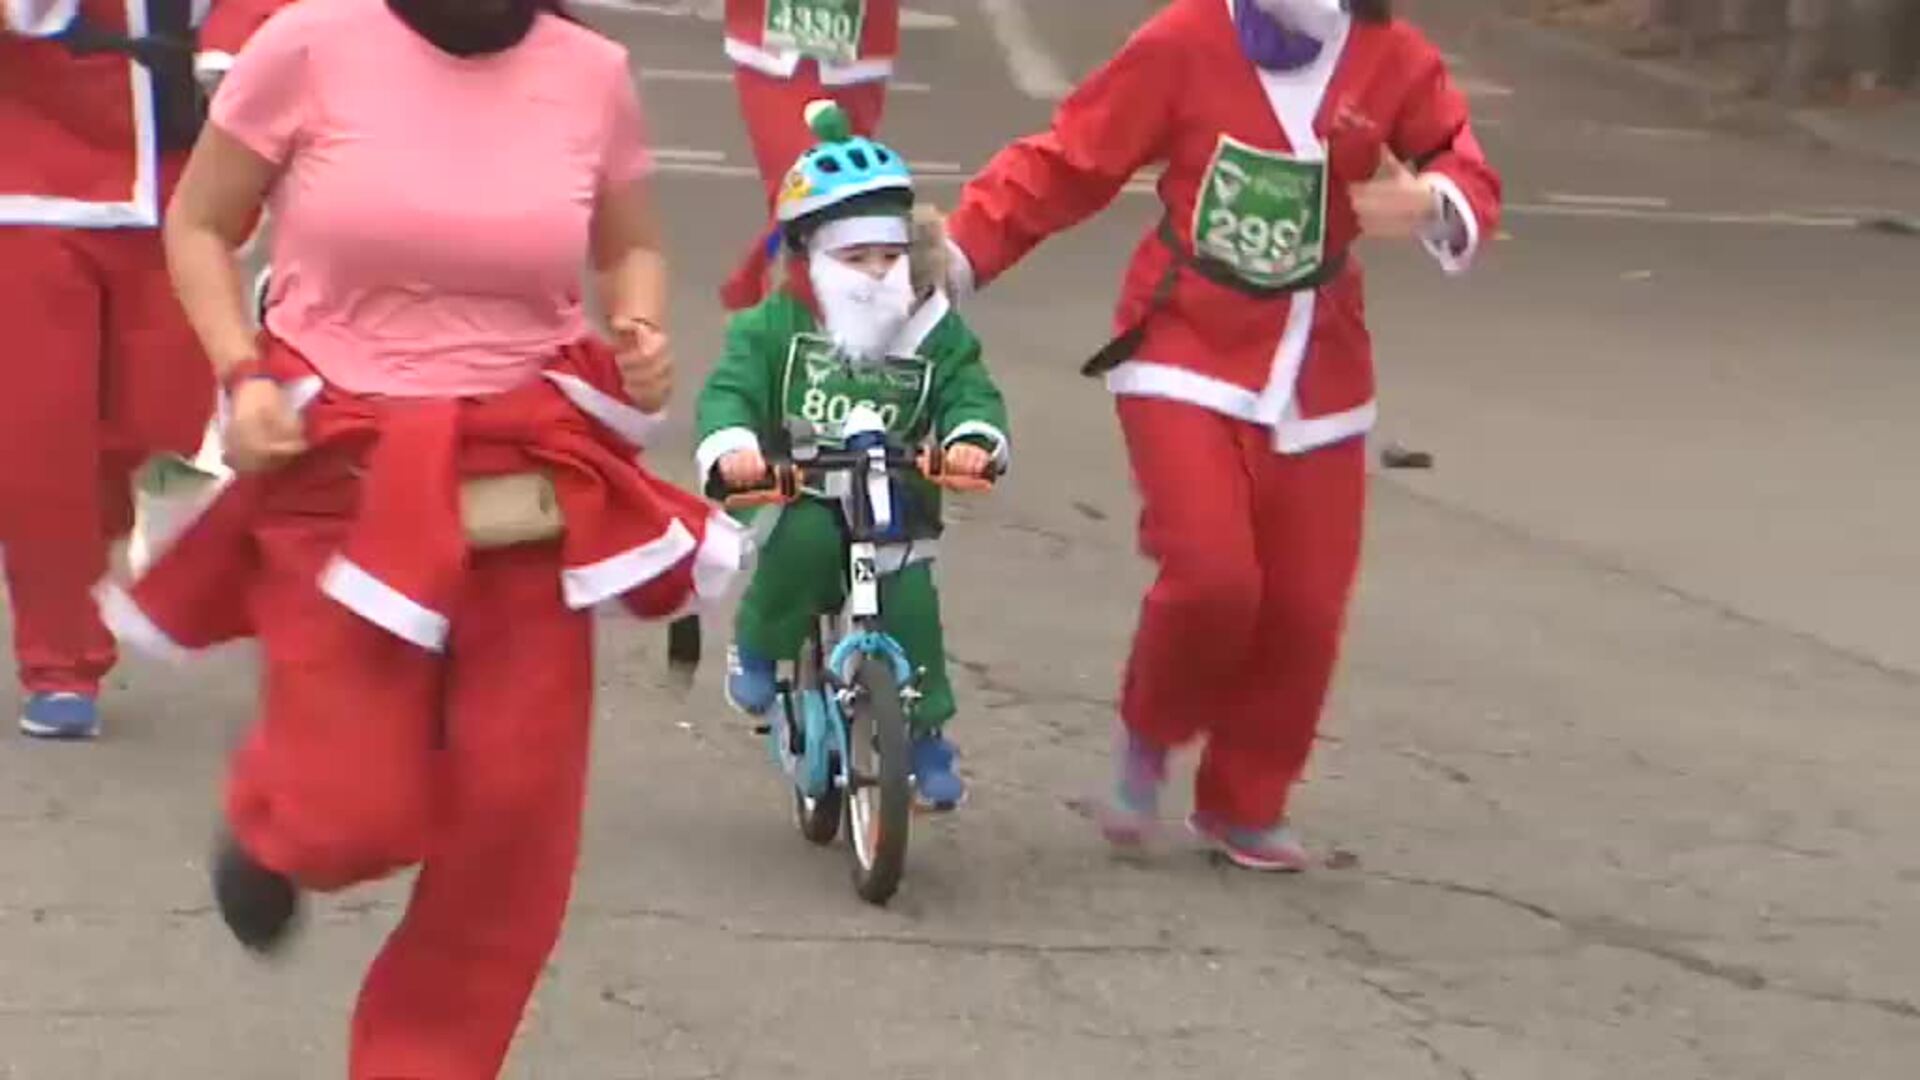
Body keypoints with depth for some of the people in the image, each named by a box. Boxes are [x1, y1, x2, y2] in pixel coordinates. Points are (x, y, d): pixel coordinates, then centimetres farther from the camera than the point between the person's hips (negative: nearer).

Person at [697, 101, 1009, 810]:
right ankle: (757, 651, -7)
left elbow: (968, 390, -4)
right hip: (798, 498, -2)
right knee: (804, 540, -34)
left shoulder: (934, 331, 4)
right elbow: (730, 388, -11)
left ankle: (924, 731, 2)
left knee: (909, 601, -18)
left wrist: (971, 437, -29)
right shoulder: (776, 325, -1)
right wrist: (732, 446, -33)